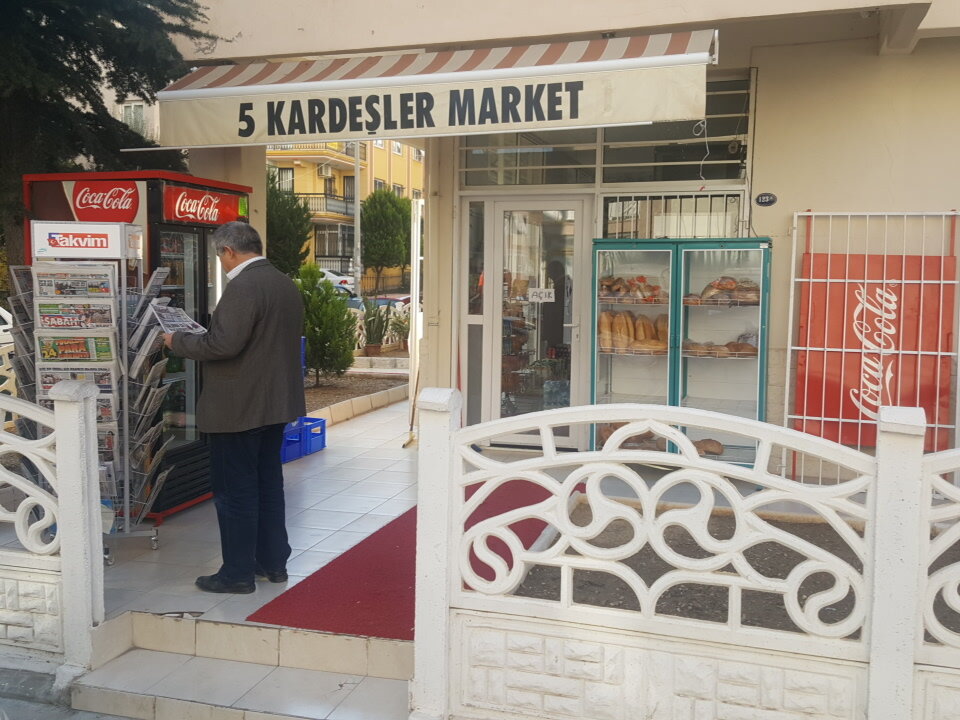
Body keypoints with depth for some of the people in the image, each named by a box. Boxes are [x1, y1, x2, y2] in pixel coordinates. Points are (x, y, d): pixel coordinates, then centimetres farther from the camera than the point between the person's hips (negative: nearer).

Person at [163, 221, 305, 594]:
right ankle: (273, 561, 27)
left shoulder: (243, 287, -19)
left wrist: (178, 341, -10)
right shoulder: (287, 284, 10)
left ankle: (238, 573, 11)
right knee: (269, 483, 17)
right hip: (276, 404, 9)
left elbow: (223, 344, -27)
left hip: (238, 408, -9)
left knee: (235, 490, 2)